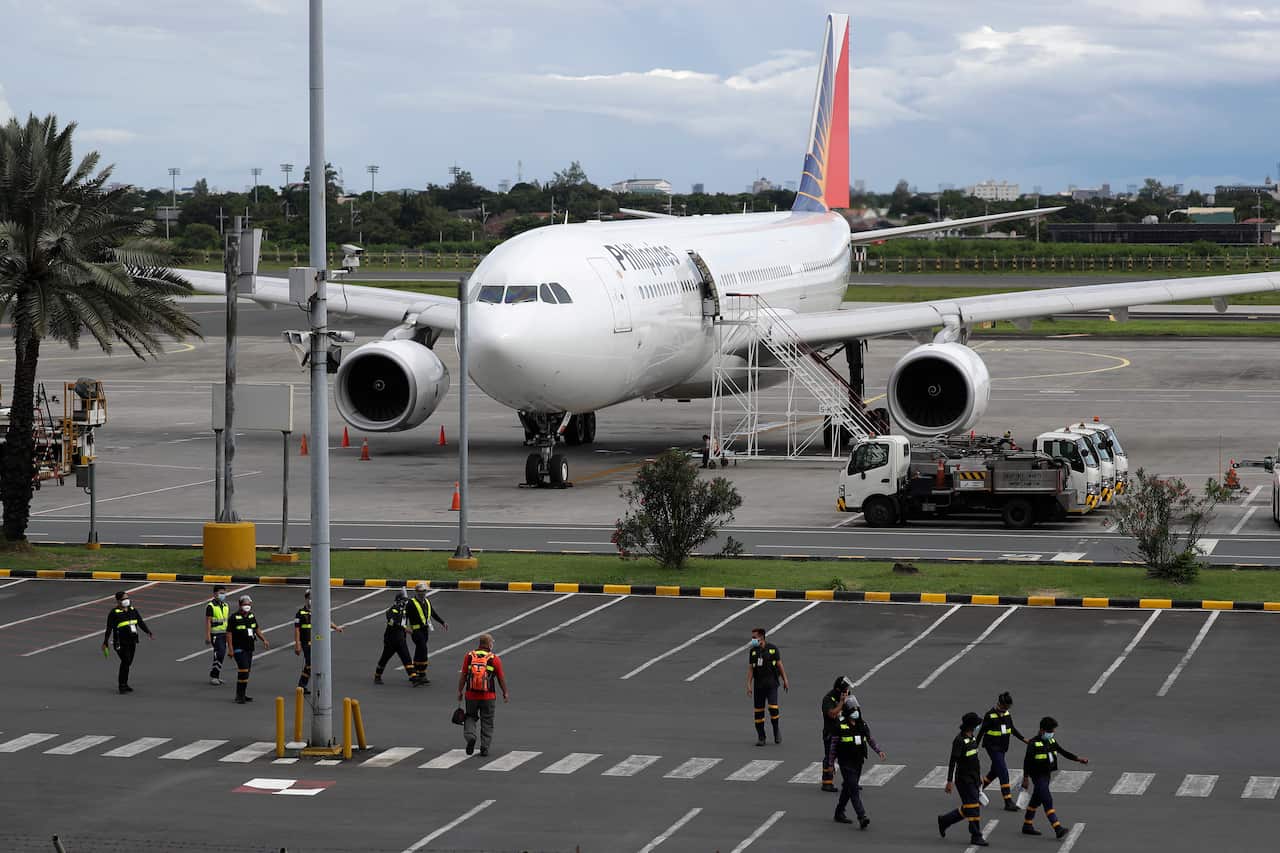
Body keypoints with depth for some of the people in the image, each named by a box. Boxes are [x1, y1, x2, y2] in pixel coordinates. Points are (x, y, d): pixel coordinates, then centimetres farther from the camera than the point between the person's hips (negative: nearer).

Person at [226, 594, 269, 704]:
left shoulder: (251, 616, 11)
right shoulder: (234, 617, -10)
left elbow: (257, 629, 24)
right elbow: (229, 633, -10)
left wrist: (264, 640, 12)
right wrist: (231, 648, -16)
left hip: (249, 649, 7)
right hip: (239, 648, -7)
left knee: (246, 672, 11)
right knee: (243, 671, -16)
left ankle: (241, 695, 19)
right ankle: (240, 696, -13)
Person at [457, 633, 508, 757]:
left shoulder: (469, 656, -2)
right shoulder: (494, 659, -6)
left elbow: (463, 676, -1)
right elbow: (501, 678, -1)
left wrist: (460, 691, 9)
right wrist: (505, 693, 12)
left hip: (471, 695, 1)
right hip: (488, 696, -1)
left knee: (470, 717, 18)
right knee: (487, 722, 11)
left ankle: (470, 736, -6)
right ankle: (484, 747, 9)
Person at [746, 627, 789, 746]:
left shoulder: (773, 648, 0)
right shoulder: (753, 651, 7)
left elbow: (780, 665, 4)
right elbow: (750, 669, 6)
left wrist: (785, 680, 3)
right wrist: (749, 685, -1)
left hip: (771, 683, -3)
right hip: (758, 685, 3)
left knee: (773, 707, -17)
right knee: (759, 710, 2)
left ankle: (776, 729, 7)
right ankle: (760, 737, 10)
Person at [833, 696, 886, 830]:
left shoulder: (862, 724, 7)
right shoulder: (840, 725, -8)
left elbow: (870, 739, 5)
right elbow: (833, 744, -4)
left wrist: (879, 751, -12)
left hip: (858, 762, 6)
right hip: (846, 762, -6)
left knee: (848, 788, 16)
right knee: (854, 789, -13)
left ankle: (839, 813, 32)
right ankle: (862, 818, -21)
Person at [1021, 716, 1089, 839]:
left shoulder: (1051, 741, 7)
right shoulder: (1033, 743, -16)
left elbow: (1063, 751, 10)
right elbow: (1027, 761, -14)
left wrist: (1078, 759, 0)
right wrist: (1025, 778, -14)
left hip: (1046, 775, 9)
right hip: (1038, 776, -9)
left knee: (1036, 800, 18)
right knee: (1047, 800, -14)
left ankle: (1027, 825, 30)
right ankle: (1058, 828, -21)